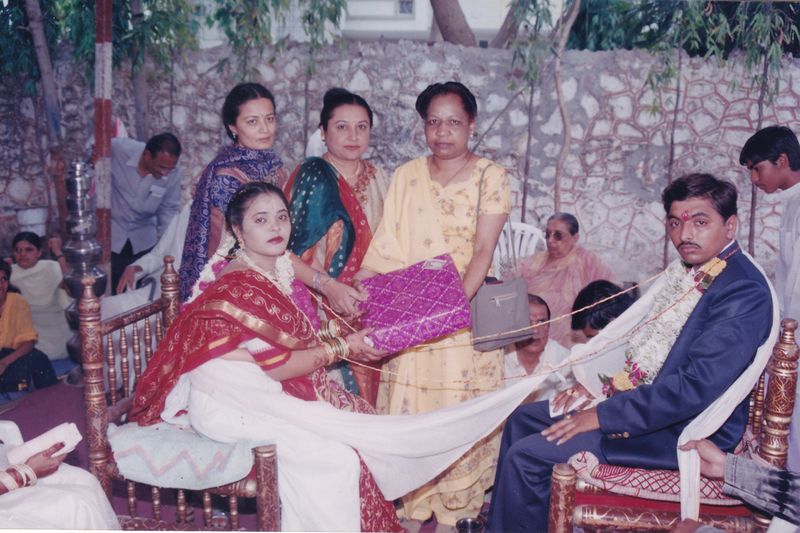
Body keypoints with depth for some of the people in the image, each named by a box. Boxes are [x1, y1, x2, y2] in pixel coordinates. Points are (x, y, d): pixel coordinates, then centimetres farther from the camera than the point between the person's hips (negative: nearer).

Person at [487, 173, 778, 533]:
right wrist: (589, 380, 5)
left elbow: (694, 387, -27)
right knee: (523, 420, 12)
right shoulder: (687, 270, 7)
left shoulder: (745, 292, -21)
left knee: (527, 456, -17)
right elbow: (634, 335, 17)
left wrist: (603, 416, -23)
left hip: (682, 432, -9)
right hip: (636, 397, 9)